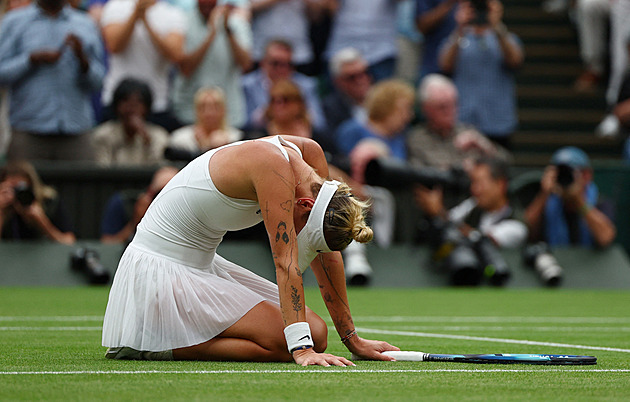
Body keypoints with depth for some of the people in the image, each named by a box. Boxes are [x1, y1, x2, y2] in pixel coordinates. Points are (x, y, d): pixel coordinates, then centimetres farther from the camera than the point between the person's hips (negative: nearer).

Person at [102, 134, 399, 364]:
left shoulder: (310, 154, -2)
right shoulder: (274, 169, -27)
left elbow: (325, 255, 4)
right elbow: (286, 263, -30)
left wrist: (352, 339, 4)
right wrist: (302, 350, -34)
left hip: (203, 265, 10)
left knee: (317, 335, 2)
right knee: (283, 344, -21)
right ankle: (151, 347, -10)